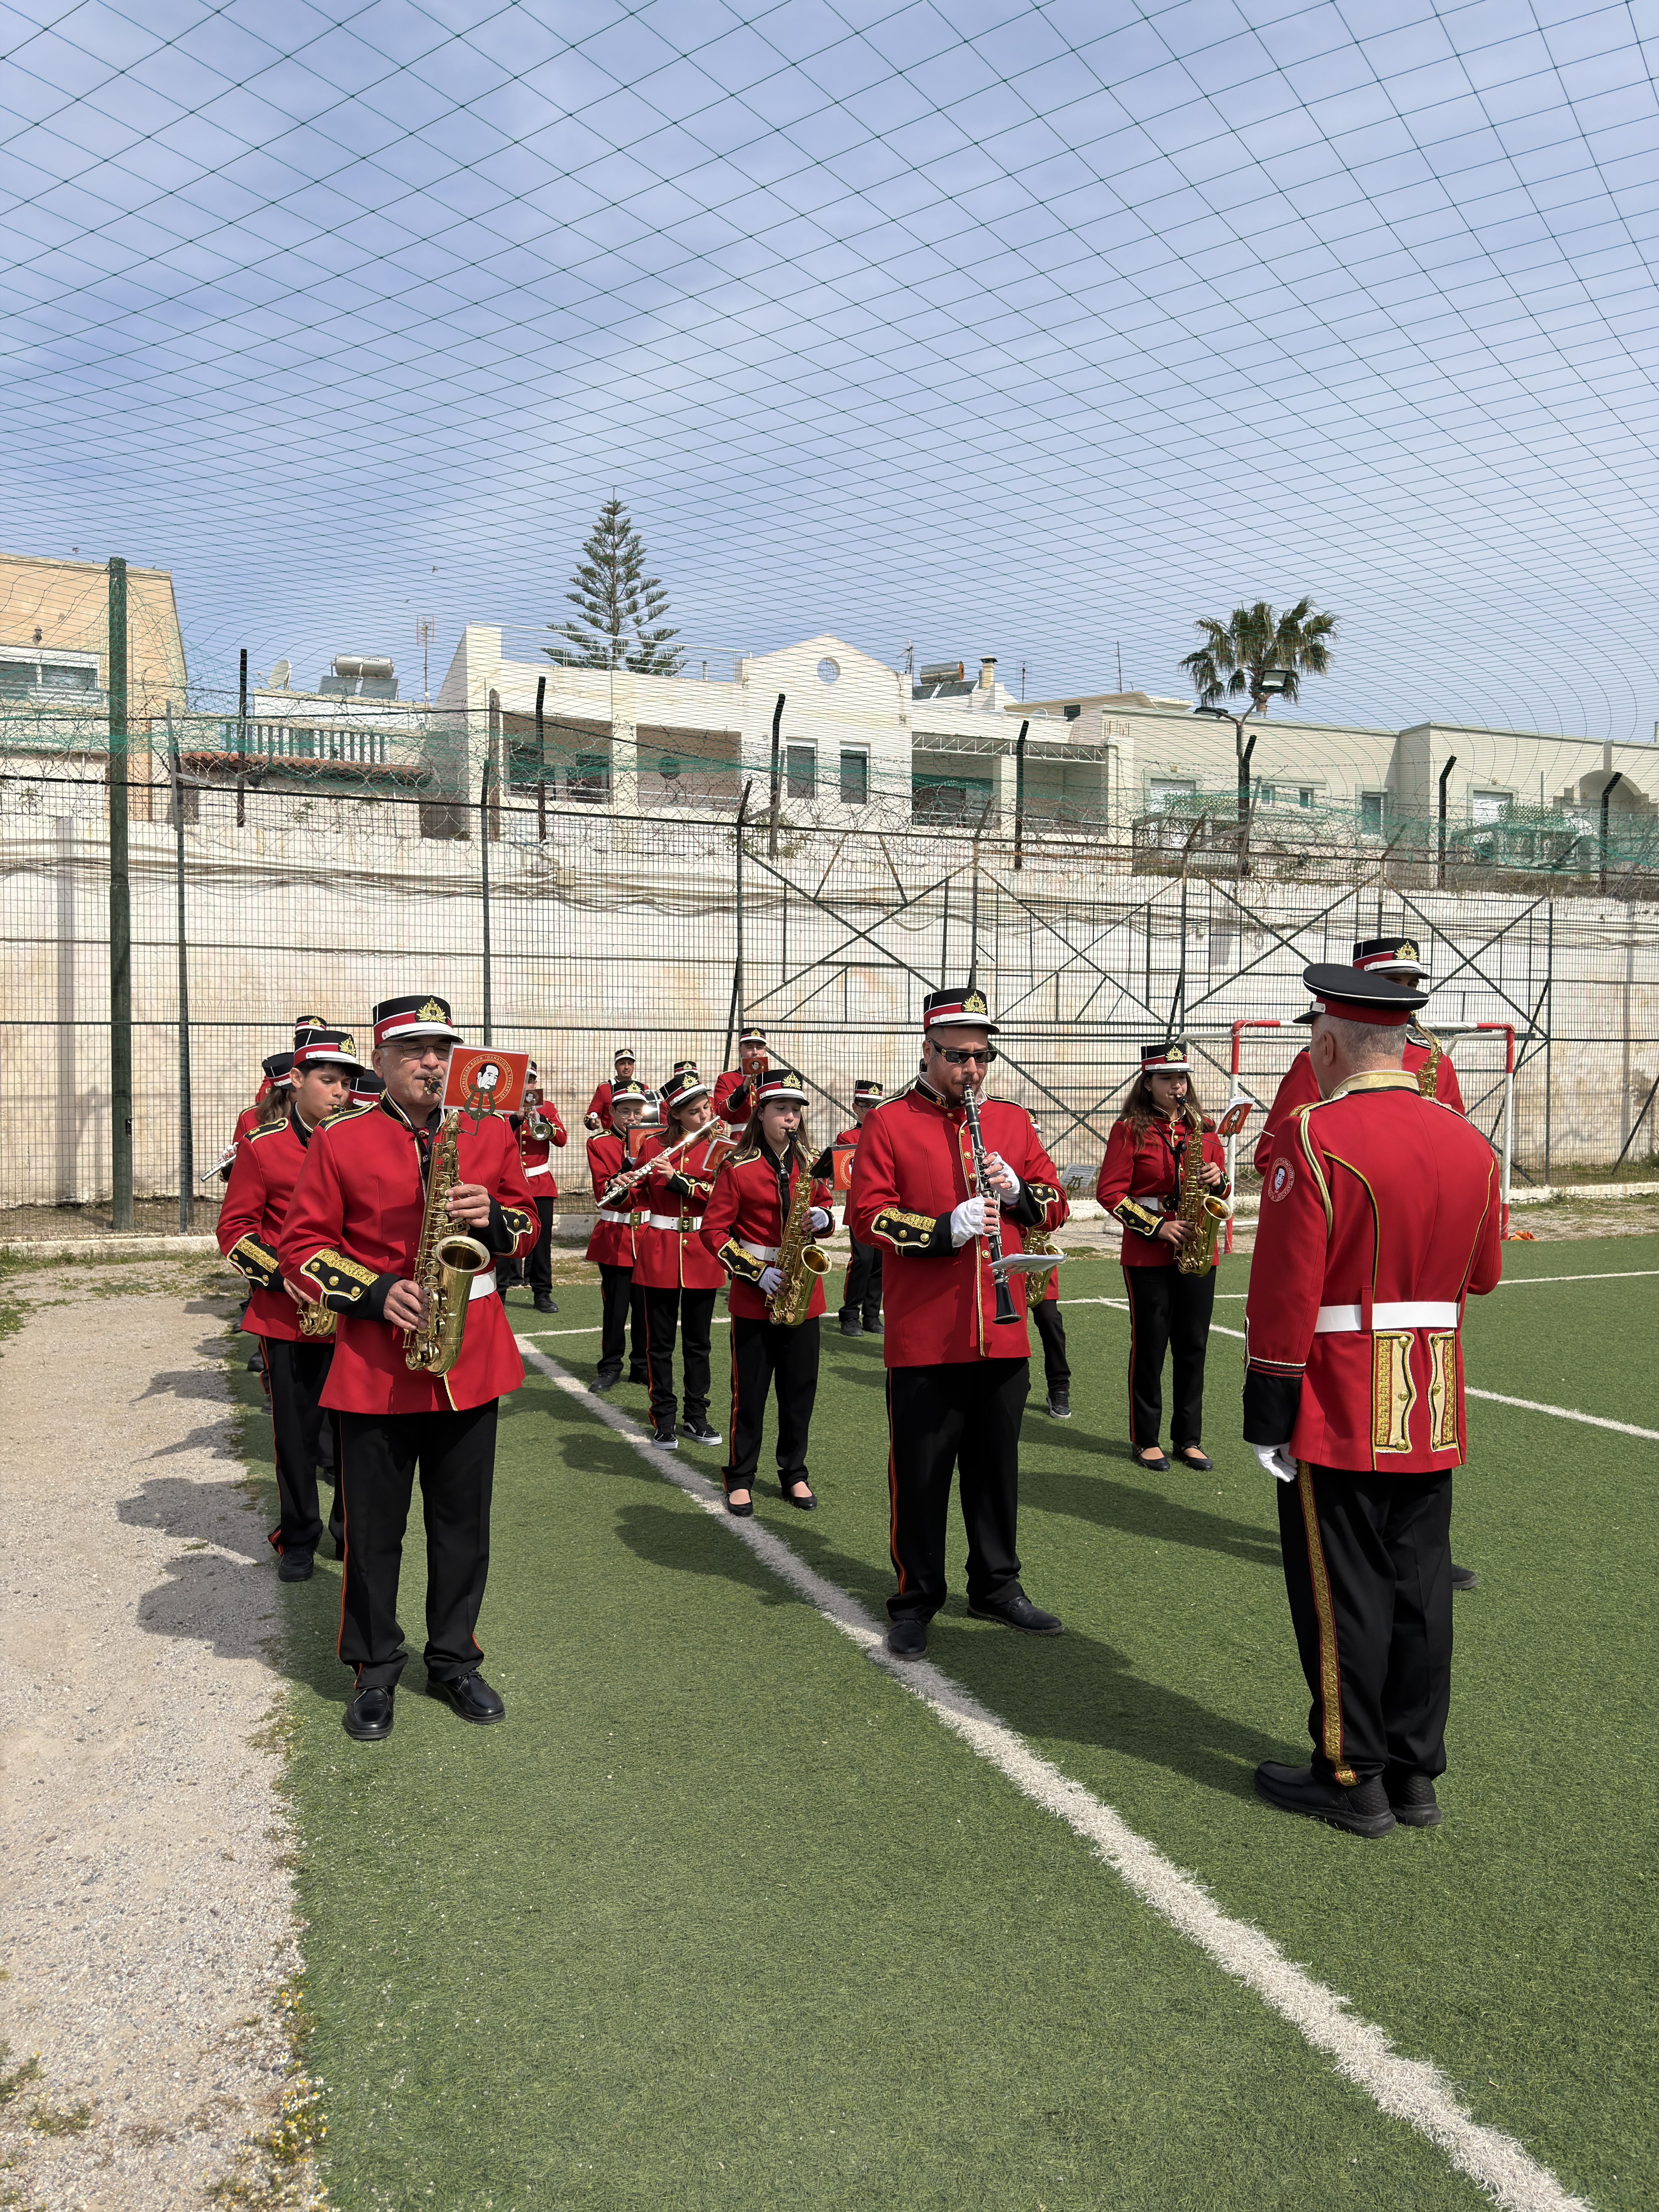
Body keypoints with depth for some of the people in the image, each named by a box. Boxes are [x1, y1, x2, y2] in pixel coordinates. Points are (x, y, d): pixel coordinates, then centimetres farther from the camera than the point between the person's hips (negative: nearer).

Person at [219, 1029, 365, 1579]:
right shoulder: (262, 1146, -2)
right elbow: (235, 1229, -1)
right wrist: (282, 1274, -15)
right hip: (286, 1314, -2)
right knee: (295, 1430, 7)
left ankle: (354, 1530, 24)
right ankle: (299, 1537, 23)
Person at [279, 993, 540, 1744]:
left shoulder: (492, 1132, 5)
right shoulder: (338, 1141, -3)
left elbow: (527, 1224, 13)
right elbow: (301, 1246, -2)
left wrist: (493, 1220, -10)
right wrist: (377, 1292, -15)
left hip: (472, 1356, 3)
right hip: (375, 1363, -2)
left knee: (463, 1521, 12)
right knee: (374, 1526, 9)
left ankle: (455, 1661, 29)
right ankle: (374, 1670, 27)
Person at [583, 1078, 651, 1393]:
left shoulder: (652, 1141, 8)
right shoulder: (599, 1144, 0)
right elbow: (604, 1192, -10)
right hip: (614, 1237, -2)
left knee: (645, 1304, 7)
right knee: (615, 1305, 1)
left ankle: (642, 1365, 20)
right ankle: (610, 1367, 14)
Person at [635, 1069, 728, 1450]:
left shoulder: (721, 1148, 1)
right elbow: (638, 1195, 5)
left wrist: (678, 1181, -22)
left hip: (701, 1253, 0)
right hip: (659, 1252, 0)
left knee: (698, 1340, 9)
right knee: (661, 1341, 4)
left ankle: (696, 1417, 20)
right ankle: (663, 1420, 13)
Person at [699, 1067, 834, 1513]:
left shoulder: (811, 1163, 5)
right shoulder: (737, 1168, -8)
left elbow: (826, 1205, 18)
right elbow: (714, 1230, -8)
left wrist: (822, 1218, -7)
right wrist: (755, 1271, -15)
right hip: (754, 1296, -4)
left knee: (800, 1389, 10)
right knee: (750, 1392, 4)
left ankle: (795, 1474, 25)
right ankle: (740, 1480, 17)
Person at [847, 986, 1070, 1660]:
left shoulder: (1012, 1121, 11)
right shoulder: (887, 1124, -2)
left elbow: (1054, 1205, 13)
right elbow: (867, 1217, -9)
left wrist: (1018, 1191, -8)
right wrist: (947, 1229, -21)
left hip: (1003, 1334, 4)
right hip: (923, 1339, -4)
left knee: (997, 1466, 15)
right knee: (921, 1472, 5)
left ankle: (997, 1586, 32)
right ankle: (915, 1602, 19)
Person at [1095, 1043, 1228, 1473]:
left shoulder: (1203, 1128, 9)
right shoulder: (1129, 1129, -4)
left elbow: (1221, 1185, 16)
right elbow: (1110, 1191, -7)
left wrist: (1217, 1180, -8)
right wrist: (1157, 1227, -15)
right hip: (1147, 1254, -4)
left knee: (1193, 1345, 7)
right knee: (1150, 1345, 3)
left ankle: (1189, 1438, 18)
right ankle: (1146, 1439, 14)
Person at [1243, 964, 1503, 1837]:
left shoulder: (1313, 1138, -17)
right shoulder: (1467, 1141, 5)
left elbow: (1284, 1294, -18)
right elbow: (1483, 1274, 15)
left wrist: (1266, 1415, -12)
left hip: (1339, 1415, -6)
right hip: (1433, 1415, 7)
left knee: (1343, 1593, 5)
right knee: (1419, 1584, 13)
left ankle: (1353, 1778, 16)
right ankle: (1416, 1773, 25)